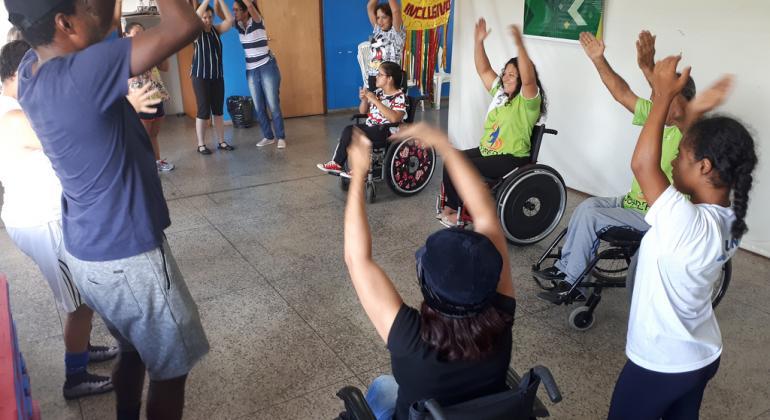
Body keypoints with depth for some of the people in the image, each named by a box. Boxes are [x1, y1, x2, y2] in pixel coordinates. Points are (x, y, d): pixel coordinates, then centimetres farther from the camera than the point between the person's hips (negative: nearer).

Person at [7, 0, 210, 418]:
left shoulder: (32, 70, -1)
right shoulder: (81, 73, -26)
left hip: (87, 252, 9)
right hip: (127, 258, -9)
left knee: (133, 350, 27)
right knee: (170, 368, 11)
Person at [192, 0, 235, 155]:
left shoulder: (216, 30, 6)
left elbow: (229, 20, -9)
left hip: (217, 76, 4)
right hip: (200, 77, -4)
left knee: (219, 110, 8)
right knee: (204, 111, -4)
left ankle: (221, 141, 16)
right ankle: (201, 145, 4)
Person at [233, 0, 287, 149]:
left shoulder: (257, 21, -12)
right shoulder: (238, 24, 4)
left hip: (267, 68, -6)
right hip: (251, 71, 6)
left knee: (273, 105, -2)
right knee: (258, 107, 8)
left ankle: (281, 137, 5)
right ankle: (268, 136, 19)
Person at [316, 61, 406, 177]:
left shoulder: (400, 97, -11)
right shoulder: (378, 92, 10)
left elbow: (394, 118, -29)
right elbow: (363, 111, 17)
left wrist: (375, 101, -27)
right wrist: (364, 100, -6)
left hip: (386, 132, -8)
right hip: (370, 129, 8)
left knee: (351, 132, -23)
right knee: (349, 130, -19)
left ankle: (338, 163, -7)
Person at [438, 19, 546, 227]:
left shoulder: (528, 99, -13)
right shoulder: (500, 91, 12)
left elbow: (528, 79, -33)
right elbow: (484, 70, 12)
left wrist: (520, 45, -42)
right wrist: (479, 41, 0)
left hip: (511, 158, -9)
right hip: (486, 150, 9)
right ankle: (450, 206, 11)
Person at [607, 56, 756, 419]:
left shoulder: (690, 224, -34)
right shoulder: (729, 217, -7)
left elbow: (642, 165, -32)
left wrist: (664, 97, -25)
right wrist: (697, 115, 1)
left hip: (660, 364, -8)